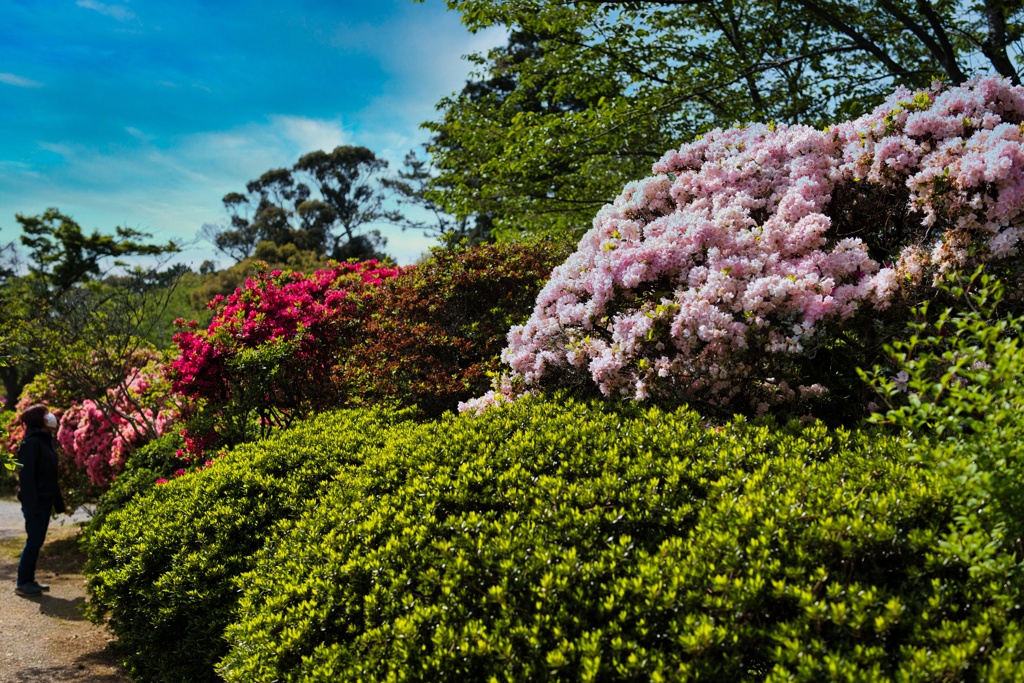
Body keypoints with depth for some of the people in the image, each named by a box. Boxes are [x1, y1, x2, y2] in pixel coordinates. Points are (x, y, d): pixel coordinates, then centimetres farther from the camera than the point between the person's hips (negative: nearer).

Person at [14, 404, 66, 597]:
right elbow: (26, 476, -19)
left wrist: (58, 501, 15)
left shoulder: (46, 440, 12)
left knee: (37, 540, 13)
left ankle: (30, 579, 21)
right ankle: (22, 583, 7)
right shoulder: (31, 443, -15)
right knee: (34, 540, -3)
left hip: (45, 500, 8)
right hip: (35, 501, -8)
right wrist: (32, 504, -22)